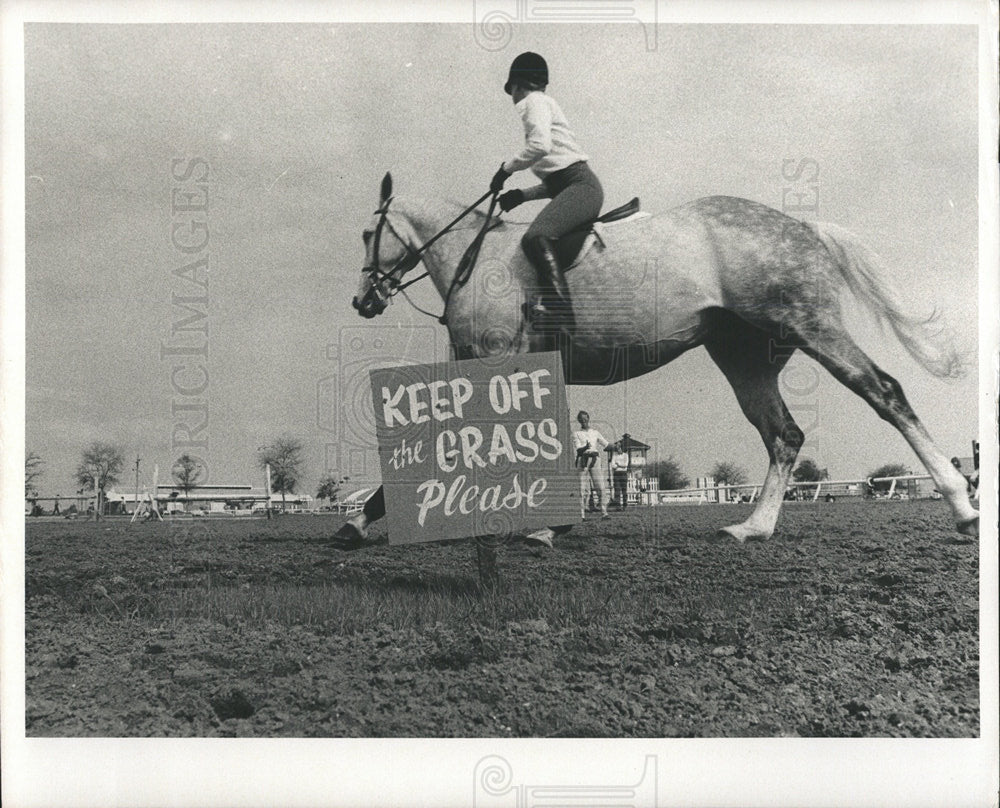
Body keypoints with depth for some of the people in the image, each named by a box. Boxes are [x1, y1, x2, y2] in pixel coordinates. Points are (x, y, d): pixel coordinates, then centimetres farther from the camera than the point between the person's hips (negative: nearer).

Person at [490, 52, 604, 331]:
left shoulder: (535, 101, 1)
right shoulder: (543, 103, 30)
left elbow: (540, 144, -21)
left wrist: (507, 167, -5)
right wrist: (522, 194, 17)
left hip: (580, 186, -11)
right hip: (568, 187, 11)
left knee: (536, 237, -33)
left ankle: (559, 314, -46)